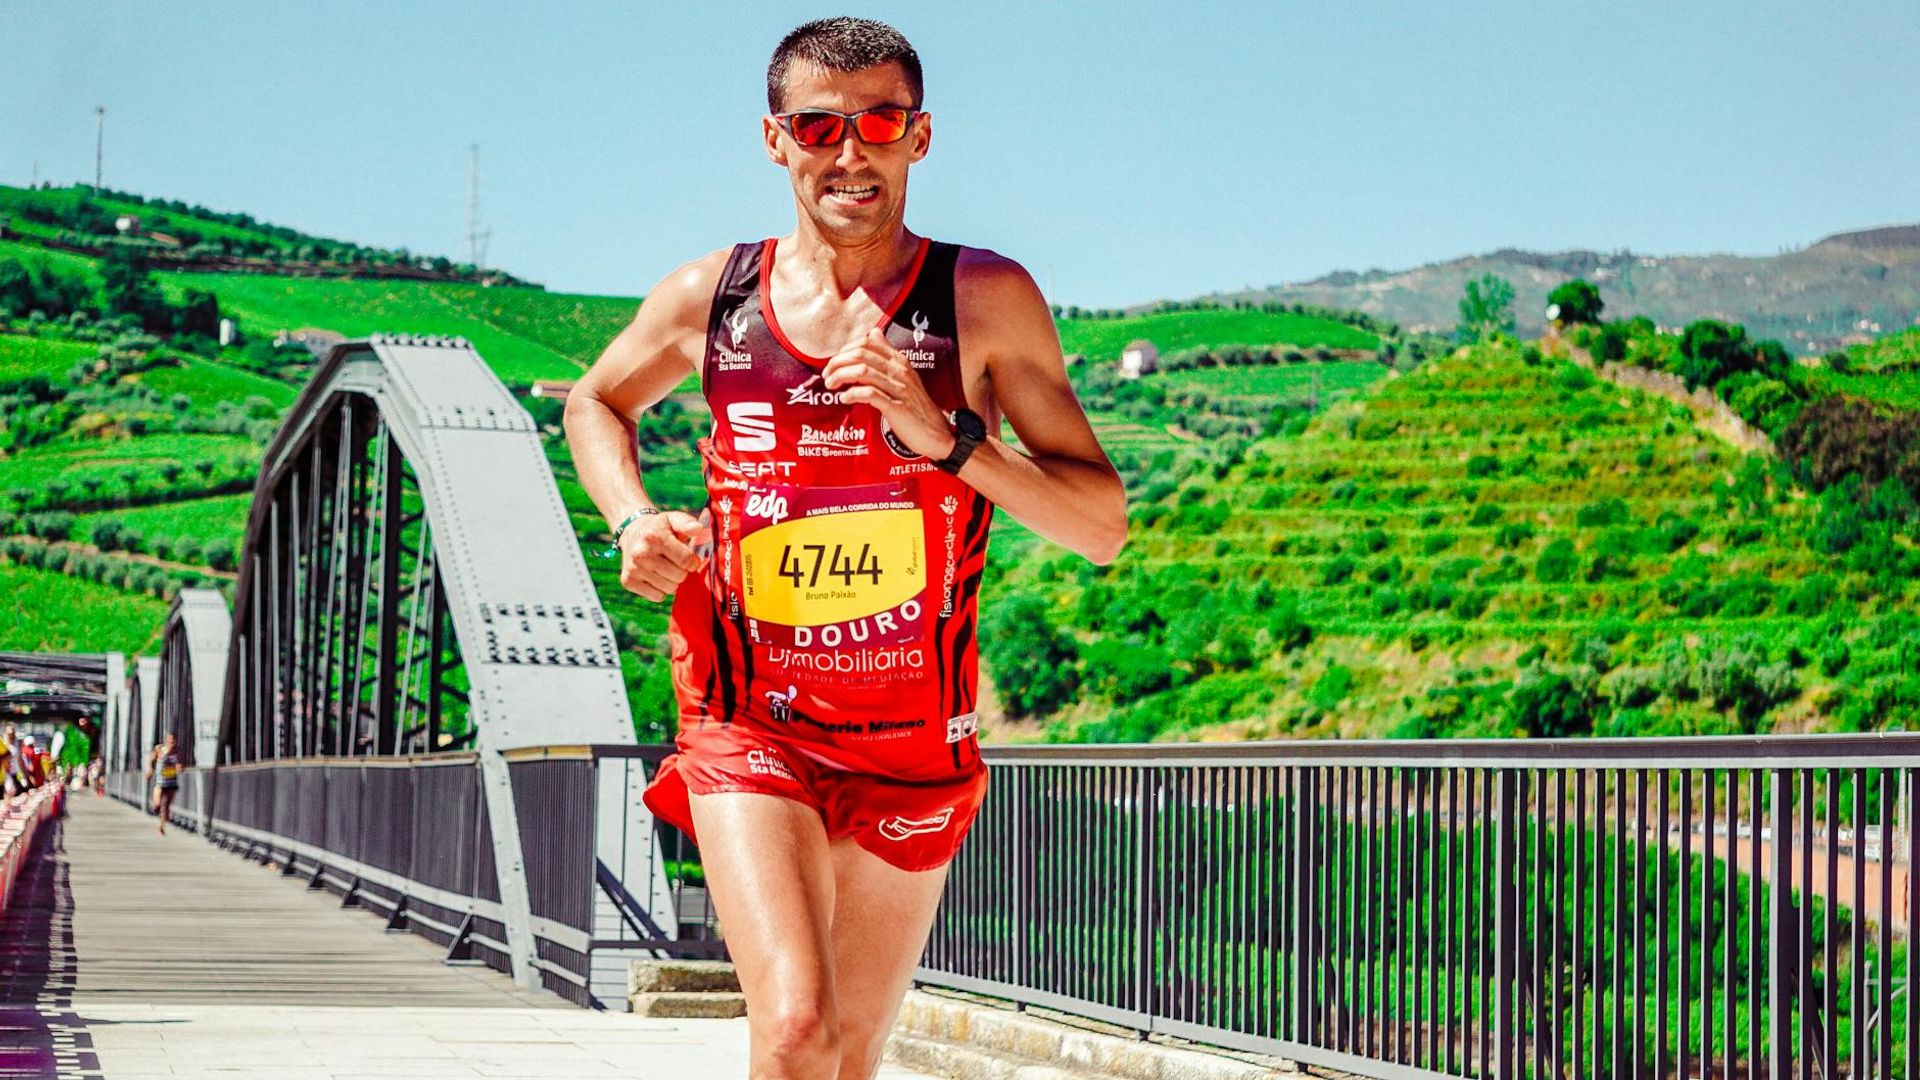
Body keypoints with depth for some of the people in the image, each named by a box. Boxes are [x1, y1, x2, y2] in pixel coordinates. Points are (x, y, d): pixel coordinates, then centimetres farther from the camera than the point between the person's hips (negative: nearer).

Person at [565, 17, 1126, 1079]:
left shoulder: (986, 299, -6)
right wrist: (631, 521, 2)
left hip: (914, 750, 1)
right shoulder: (711, 297, 0)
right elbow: (594, 403, 22)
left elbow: (1102, 525, -7)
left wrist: (945, 436, -21)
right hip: (750, 733, -1)